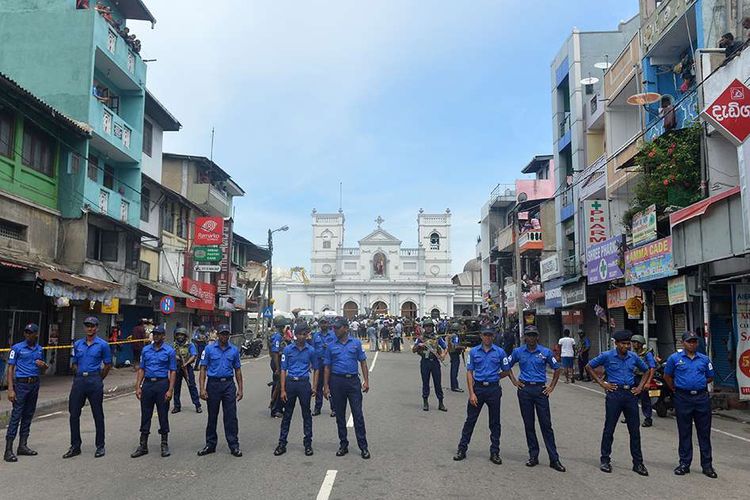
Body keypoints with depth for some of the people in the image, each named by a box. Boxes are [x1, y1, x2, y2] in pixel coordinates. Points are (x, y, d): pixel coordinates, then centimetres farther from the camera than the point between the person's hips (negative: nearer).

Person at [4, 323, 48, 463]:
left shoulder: (39, 349, 12)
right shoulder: (17, 348, -4)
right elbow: (10, 369, -7)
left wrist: (43, 365, -3)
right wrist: (10, 389, -15)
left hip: (35, 384, 5)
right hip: (21, 384, -5)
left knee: (28, 415, 10)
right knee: (16, 416, -8)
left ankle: (23, 446, 18)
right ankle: (8, 450, -6)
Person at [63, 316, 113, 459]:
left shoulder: (102, 345, -1)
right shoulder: (77, 344, 10)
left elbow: (108, 365, 4)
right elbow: (74, 364, 18)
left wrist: (98, 379, 6)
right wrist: (81, 376, 9)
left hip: (94, 381, -4)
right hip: (79, 380, 4)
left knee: (98, 415, 3)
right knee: (74, 414, 4)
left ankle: (100, 446, 12)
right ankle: (75, 447, 15)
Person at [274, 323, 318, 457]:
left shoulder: (311, 350, 2)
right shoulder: (288, 349, 0)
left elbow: (315, 369, 10)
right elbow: (283, 370, 1)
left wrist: (314, 387, 2)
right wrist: (283, 390, -4)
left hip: (304, 383, 0)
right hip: (290, 382, 0)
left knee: (306, 414, 7)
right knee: (287, 414, 7)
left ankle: (308, 443, 17)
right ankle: (282, 444, 15)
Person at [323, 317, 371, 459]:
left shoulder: (356, 343, 4)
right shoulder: (331, 347, 6)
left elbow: (363, 362, 5)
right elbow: (327, 367, 8)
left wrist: (366, 381, -3)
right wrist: (326, 386, 1)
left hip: (353, 380, -2)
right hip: (337, 382, 2)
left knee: (358, 414, -2)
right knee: (340, 415, 9)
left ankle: (363, 446, 4)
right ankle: (343, 445, 21)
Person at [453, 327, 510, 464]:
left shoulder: (500, 352, 1)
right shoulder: (474, 351, 2)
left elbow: (506, 371, 9)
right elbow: (469, 372, 0)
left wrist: (493, 378, 5)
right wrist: (471, 393, -7)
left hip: (493, 390, 0)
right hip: (477, 389, 0)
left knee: (495, 422, 7)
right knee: (470, 420, 5)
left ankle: (495, 453, 17)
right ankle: (462, 450, 14)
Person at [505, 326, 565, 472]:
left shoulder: (545, 352, 2)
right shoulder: (518, 352, 5)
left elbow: (556, 369, 11)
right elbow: (508, 366, 17)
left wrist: (551, 386, 4)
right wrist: (514, 381, 7)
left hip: (541, 390, -1)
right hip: (524, 390, 1)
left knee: (546, 424, -2)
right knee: (528, 424, 7)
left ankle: (554, 459, 2)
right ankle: (533, 456, 17)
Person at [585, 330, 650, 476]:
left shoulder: (634, 357, 7)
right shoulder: (607, 356, -3)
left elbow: (647, 371, 21)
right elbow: (589, 367, 3)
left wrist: (640, 387, 9)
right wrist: (602, 383, -2)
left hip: (631, 394, 3)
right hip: (614, 393, -3)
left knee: (635, 431, 5)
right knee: (609, 429, 3)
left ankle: (638, 463, 15)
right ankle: (605, 460, 14)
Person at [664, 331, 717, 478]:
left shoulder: (704, 359, 9)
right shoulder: (675, 358, 3)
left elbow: (710, 377, 18)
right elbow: (667, 376, 11)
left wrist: (699, 384, 11)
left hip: (702, 398, 2)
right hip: (683, 399, -2)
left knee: (704, 433, 5)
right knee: (684, 433, 6)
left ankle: (707, 465, 13)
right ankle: (684, 464, 14)